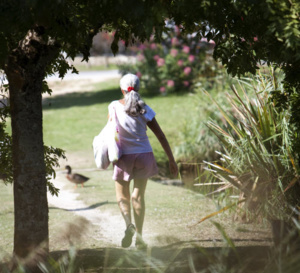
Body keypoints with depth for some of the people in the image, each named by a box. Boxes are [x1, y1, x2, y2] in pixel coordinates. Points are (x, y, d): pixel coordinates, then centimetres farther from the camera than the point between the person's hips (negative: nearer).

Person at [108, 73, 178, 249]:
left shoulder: (114, 107, -5)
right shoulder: (144, 110, -2)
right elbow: (161, 136, -1)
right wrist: (172, 160, 4)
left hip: (124, 156, -1)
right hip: (144, 155, 1)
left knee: (122, 197, 11)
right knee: (138, 196, 12)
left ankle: (129, 224, -17)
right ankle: (139, 236, 9)